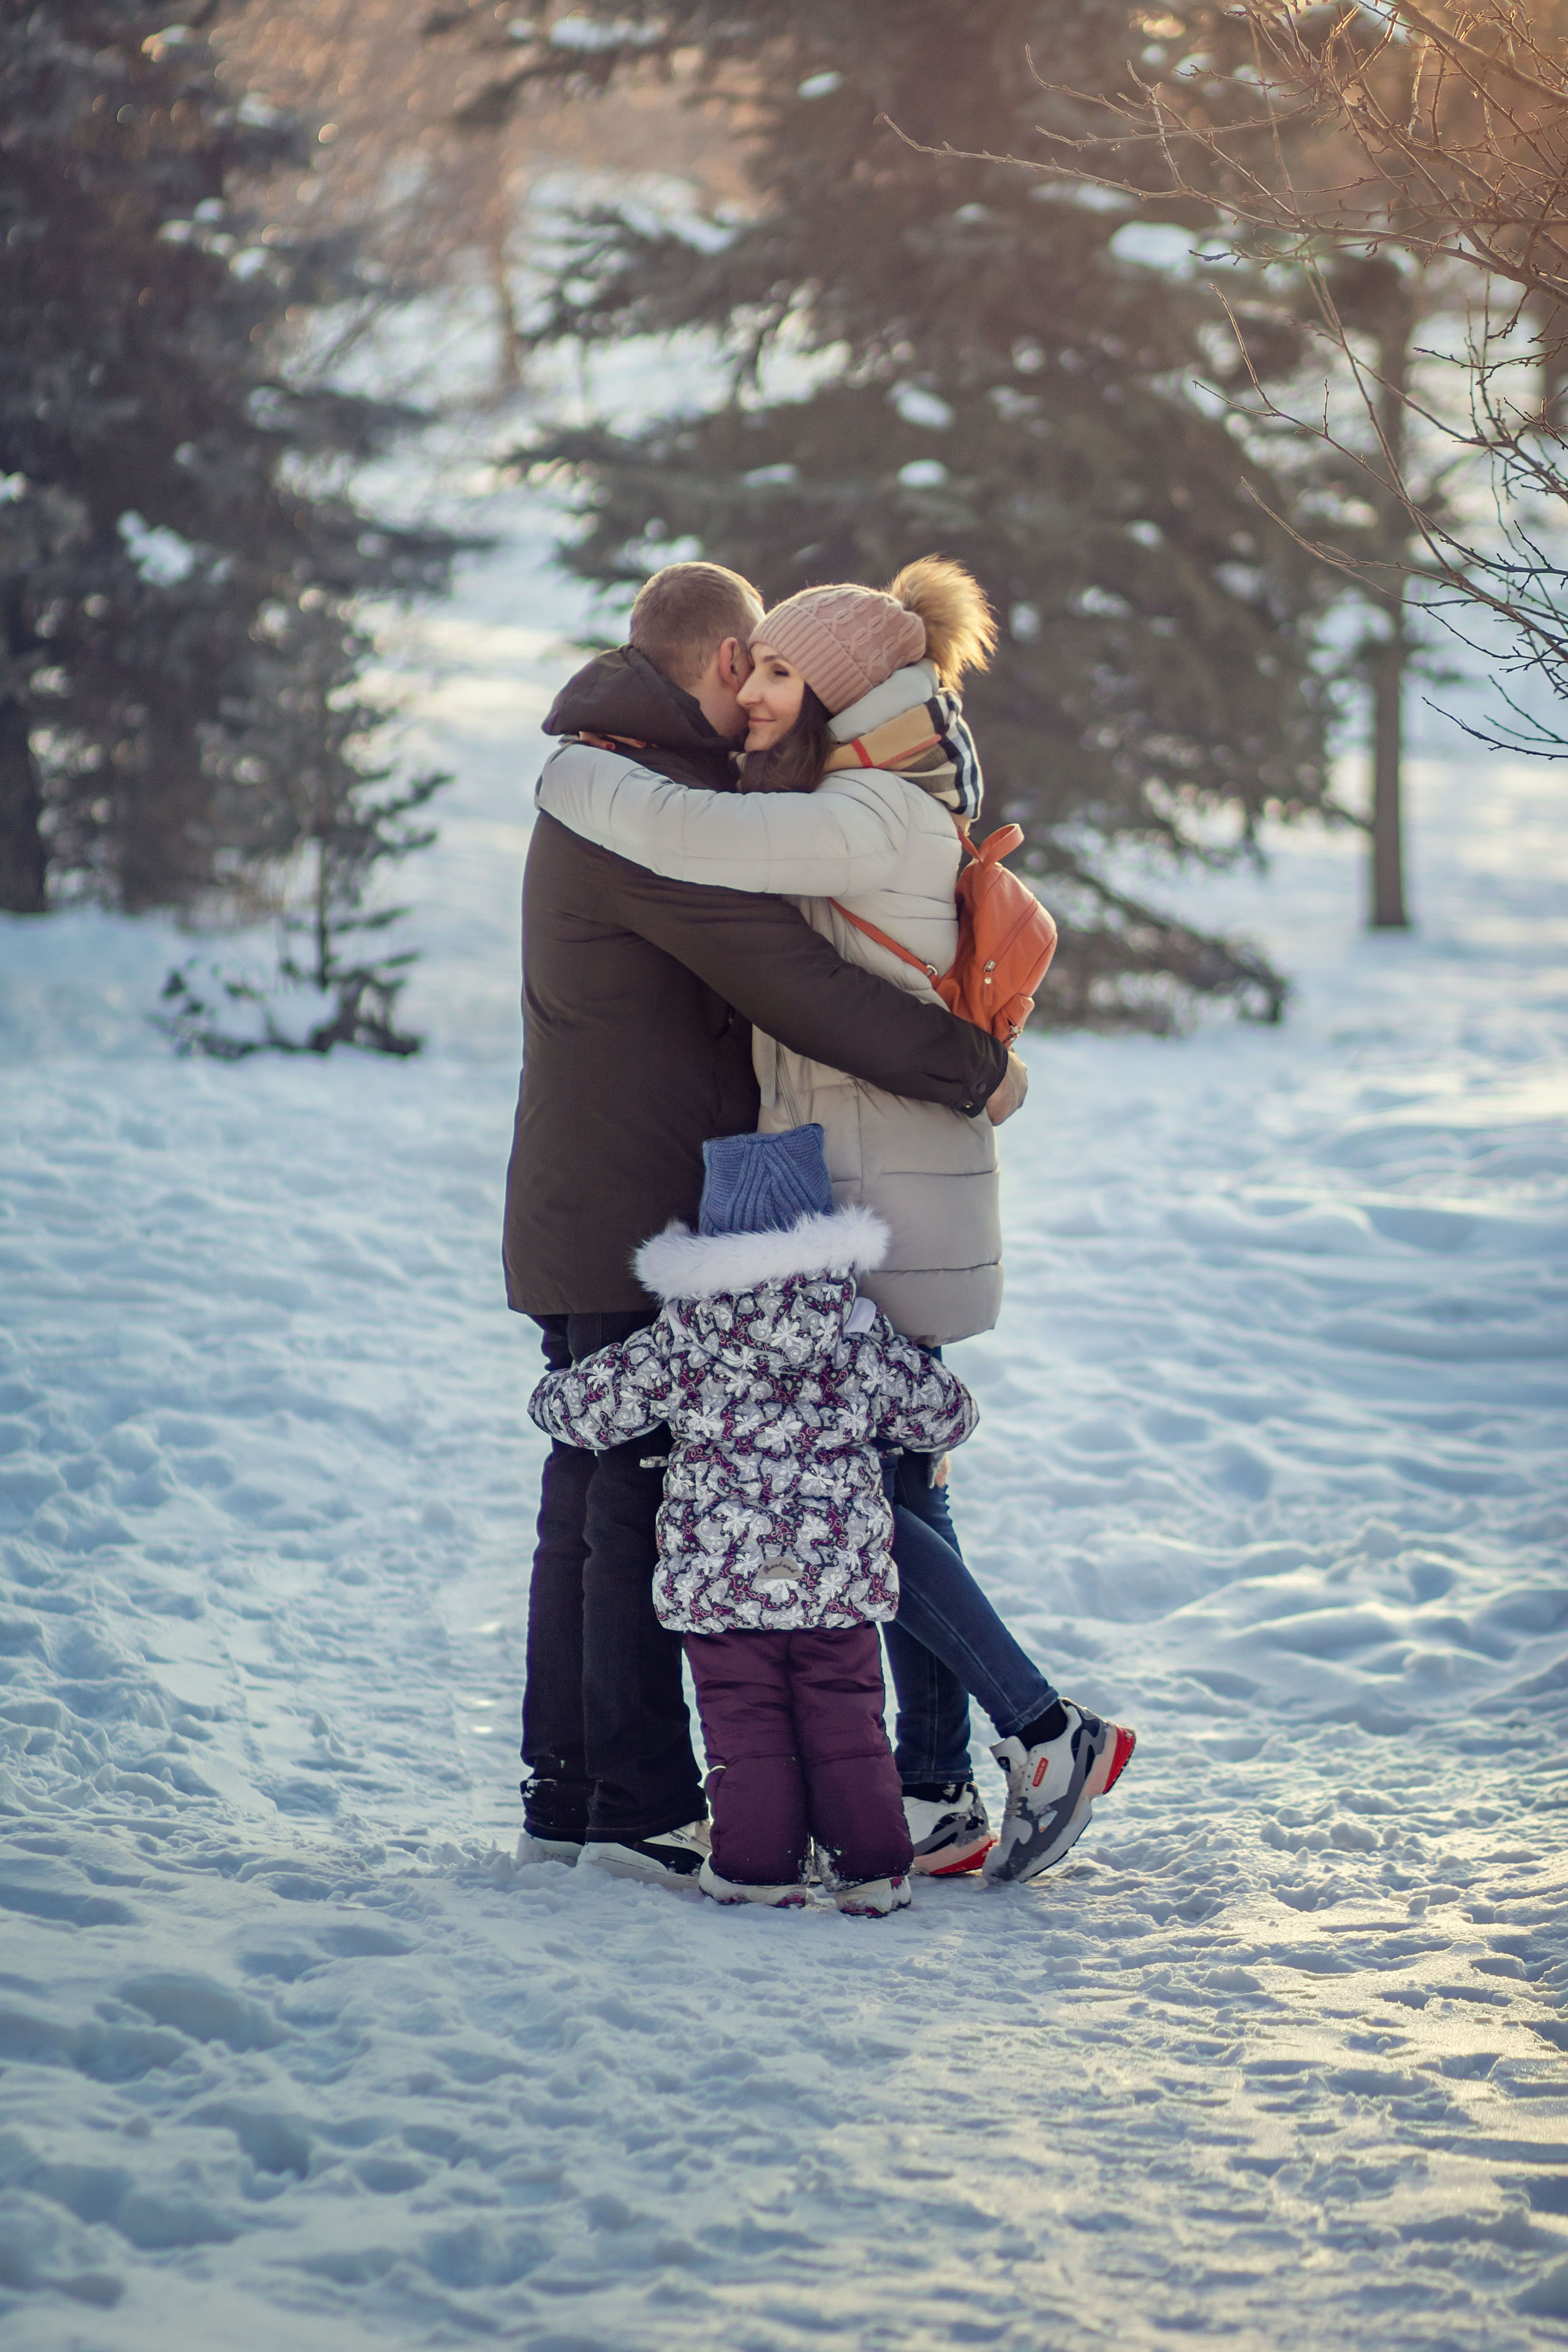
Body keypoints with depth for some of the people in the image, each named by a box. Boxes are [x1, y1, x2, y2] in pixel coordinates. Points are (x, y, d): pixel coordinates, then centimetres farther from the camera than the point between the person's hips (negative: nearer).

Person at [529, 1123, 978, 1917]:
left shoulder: (680, 1344, -6)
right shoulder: (866, 1338, -1)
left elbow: (585, 1408, -1)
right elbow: (946, 1414, 11)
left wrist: (551, 1394, 23)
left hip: (718, 1583, -1)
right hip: (841, 1579, 1)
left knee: (746, 1725, 8)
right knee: (845, 1721, 11)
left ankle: (757, 1863, 6)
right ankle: (871, 1863, 10)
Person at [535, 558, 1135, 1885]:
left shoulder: (870, 821, -17)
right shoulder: (882, 815, 14)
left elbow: (683, 836, -26)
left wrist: (575, 776, -8)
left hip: (882, 1206, -10)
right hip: (872, 1204, 10)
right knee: (895, 1488, 10)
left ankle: (1050, 1735, -2)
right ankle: (938, 1799, 13)